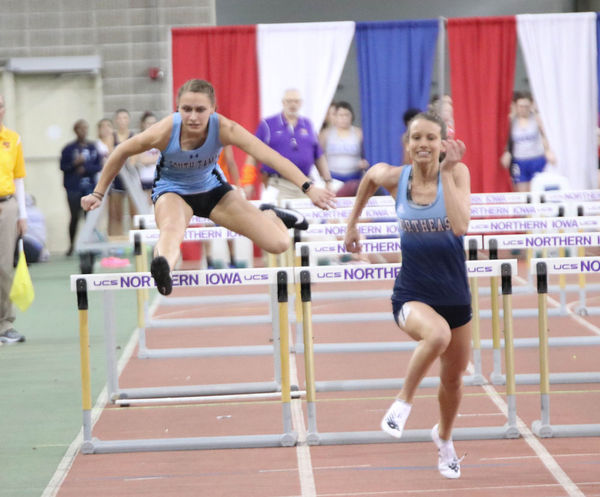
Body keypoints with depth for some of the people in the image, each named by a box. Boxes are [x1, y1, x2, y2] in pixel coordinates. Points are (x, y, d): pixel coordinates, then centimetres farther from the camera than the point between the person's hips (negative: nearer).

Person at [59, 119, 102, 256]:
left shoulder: (93, 148, 7)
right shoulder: (69, 149, 1)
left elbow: (99, 167, 6)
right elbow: (63, 167, 0)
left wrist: (85, 169, -9)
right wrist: (75, 163, -16)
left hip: (90, 186, 2)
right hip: (74, 187, -2)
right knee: (75, 216, -4)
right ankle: (71, 245, 10)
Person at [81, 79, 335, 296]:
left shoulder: (223, 128, -30)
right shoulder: (165, 131, -31)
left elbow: (269, 155, -37)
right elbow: (121, 153, -14)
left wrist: (308, 188, -48)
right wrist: (98, 194, -7)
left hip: (212, 189, 2)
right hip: (173, 191, -2)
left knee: (279, 244, -4)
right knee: (171, 229, -42)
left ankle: (268, 214, 32)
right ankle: (162, 268, -76)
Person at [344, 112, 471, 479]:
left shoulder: (457, 172, -12)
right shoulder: (393, 177, -8)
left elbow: (460, 226, -27)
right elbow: (369, 179, 17)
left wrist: (446, 173, -28)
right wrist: (352, 224, 23)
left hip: (455, 294, 2)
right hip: (412, 295, -2)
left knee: (454, 377, 17)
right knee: (437, 333, -36)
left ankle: (444, 437, 49)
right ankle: (404, 402, -12)